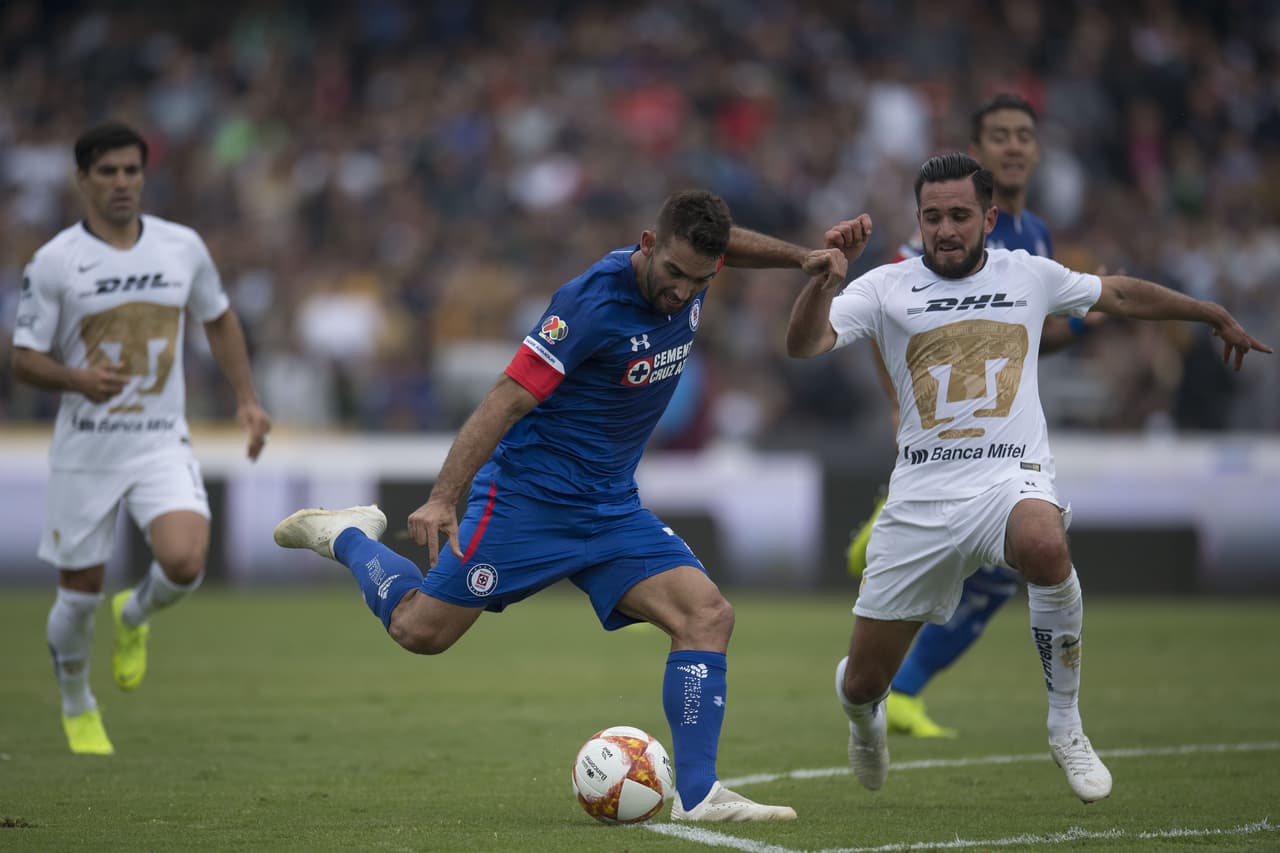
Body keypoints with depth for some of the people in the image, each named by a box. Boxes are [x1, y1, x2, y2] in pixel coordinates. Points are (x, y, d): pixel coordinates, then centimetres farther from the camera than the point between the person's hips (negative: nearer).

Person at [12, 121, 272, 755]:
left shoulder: (183, 247, 2)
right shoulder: (54, 262, -7)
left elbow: (218, 320, 19)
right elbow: (24, 359, -5)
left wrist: (247, 399, 12)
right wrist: (79, 379, -24)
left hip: (163, 445, 1)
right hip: (84, 452, -1)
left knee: (184, 563, -22)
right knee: (79, 596, 5)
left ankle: (135, 616, 14)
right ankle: (77, 708, 33)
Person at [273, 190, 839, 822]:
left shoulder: (688, 276, -2)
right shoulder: (592, 301, -25)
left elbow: (728, 243, 26)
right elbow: (506, 400, -25)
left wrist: (802, 258, 13)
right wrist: (442, 500, -30)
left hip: (613, 508, 6)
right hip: (530, 494, -6)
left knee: (708, 616, -12)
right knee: (419, 629, -2)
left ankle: (696, 795, -12)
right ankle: (346, 537, 27)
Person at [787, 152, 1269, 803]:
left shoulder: (1030, 277, 11)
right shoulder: (887, 287, 5)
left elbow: (1121, 294, 28)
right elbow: (803, 345, -8)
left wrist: (1213, 315, 36)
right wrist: (827, 270, -23)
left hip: (1011, 480, 0)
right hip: (920, 498, 0)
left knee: (1044, 544, -40)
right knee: (861, 683, 2)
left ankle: (1066, 725, -19)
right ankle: (865, 715, 45)